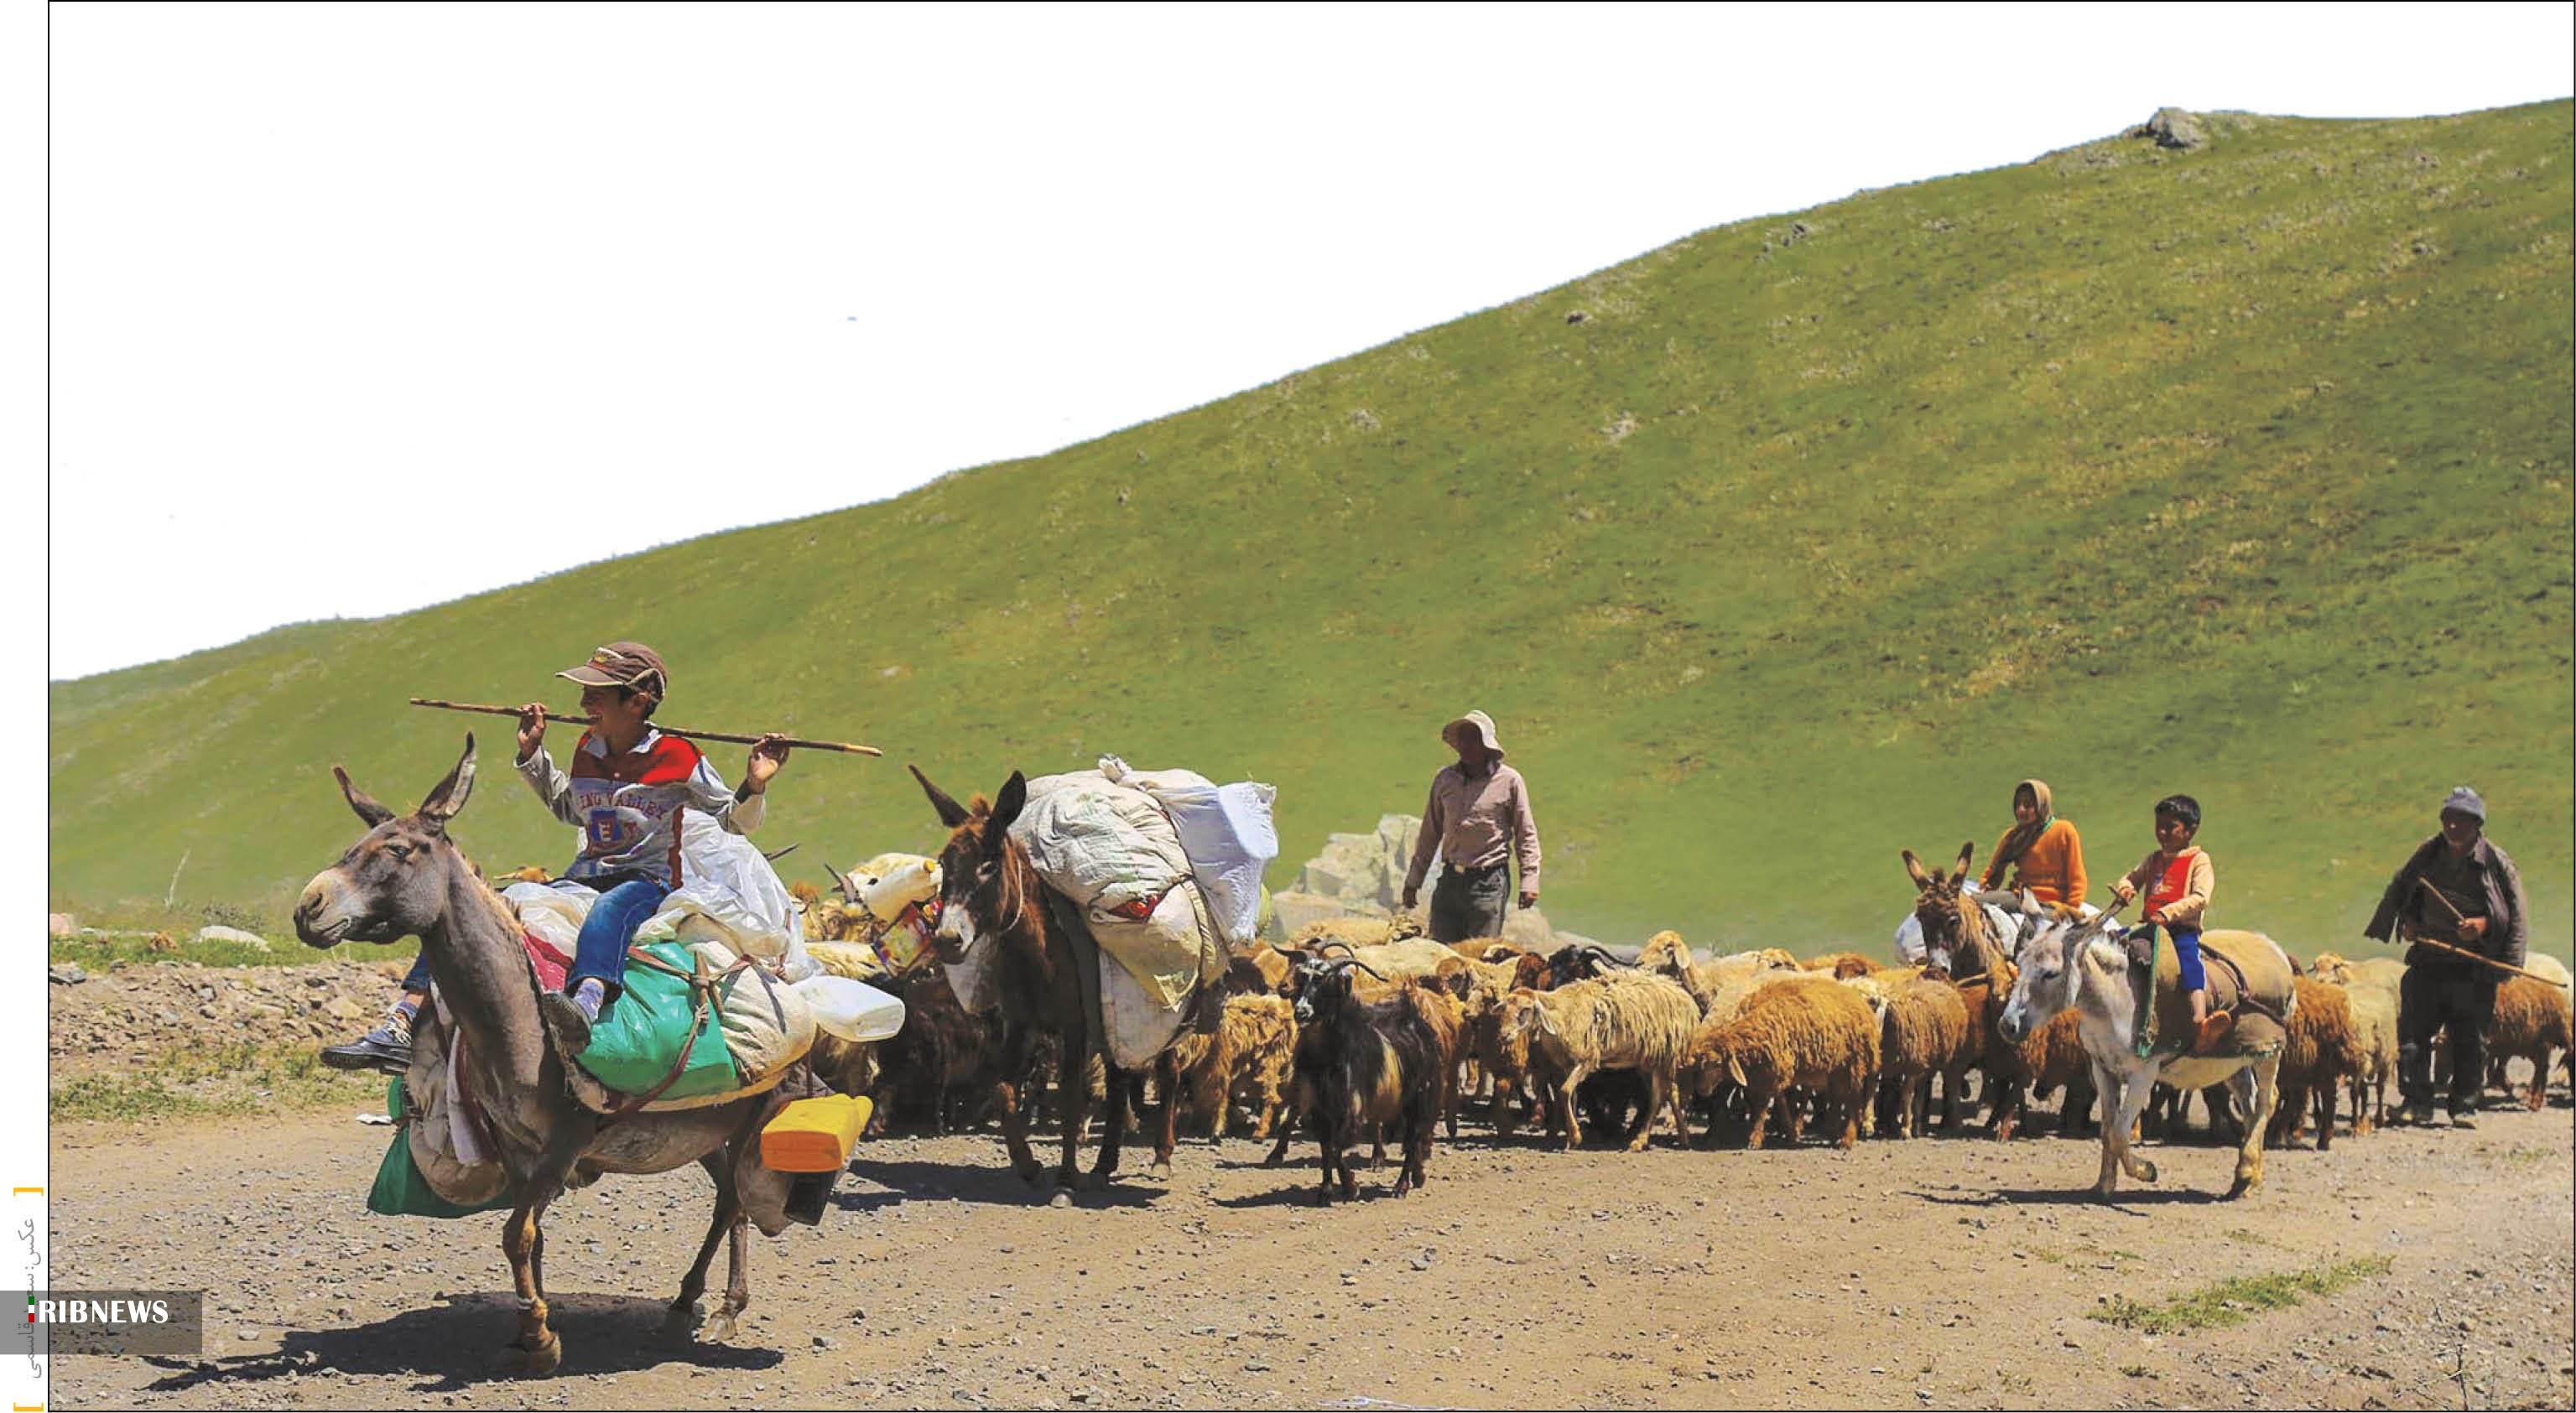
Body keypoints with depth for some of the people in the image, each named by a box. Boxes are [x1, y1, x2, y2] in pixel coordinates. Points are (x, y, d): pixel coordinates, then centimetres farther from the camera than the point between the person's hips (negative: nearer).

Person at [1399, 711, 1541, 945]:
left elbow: (1526, 834, 3)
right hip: (1450, 879, 4)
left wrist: (1529, 881, -4)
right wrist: (1414, 879, 18)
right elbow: (1430, 833, 18)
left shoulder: (1509, 781, -1)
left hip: (1489, 883, -4)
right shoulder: (1444, 779, 9)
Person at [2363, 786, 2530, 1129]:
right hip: (2428, 961, 2)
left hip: (2475, 969, -2)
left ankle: (2464, 1106, 13)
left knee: (2470, 1041, 3)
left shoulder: (2496, 862, -4)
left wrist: (2484, 924, -16)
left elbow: (2516, 912, -1)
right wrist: (2407, 920, 3)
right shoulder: (2428, 853, 4)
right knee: (2413, 1034, -3)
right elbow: (2398, 890, 19)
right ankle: (2417, 1103, 4)